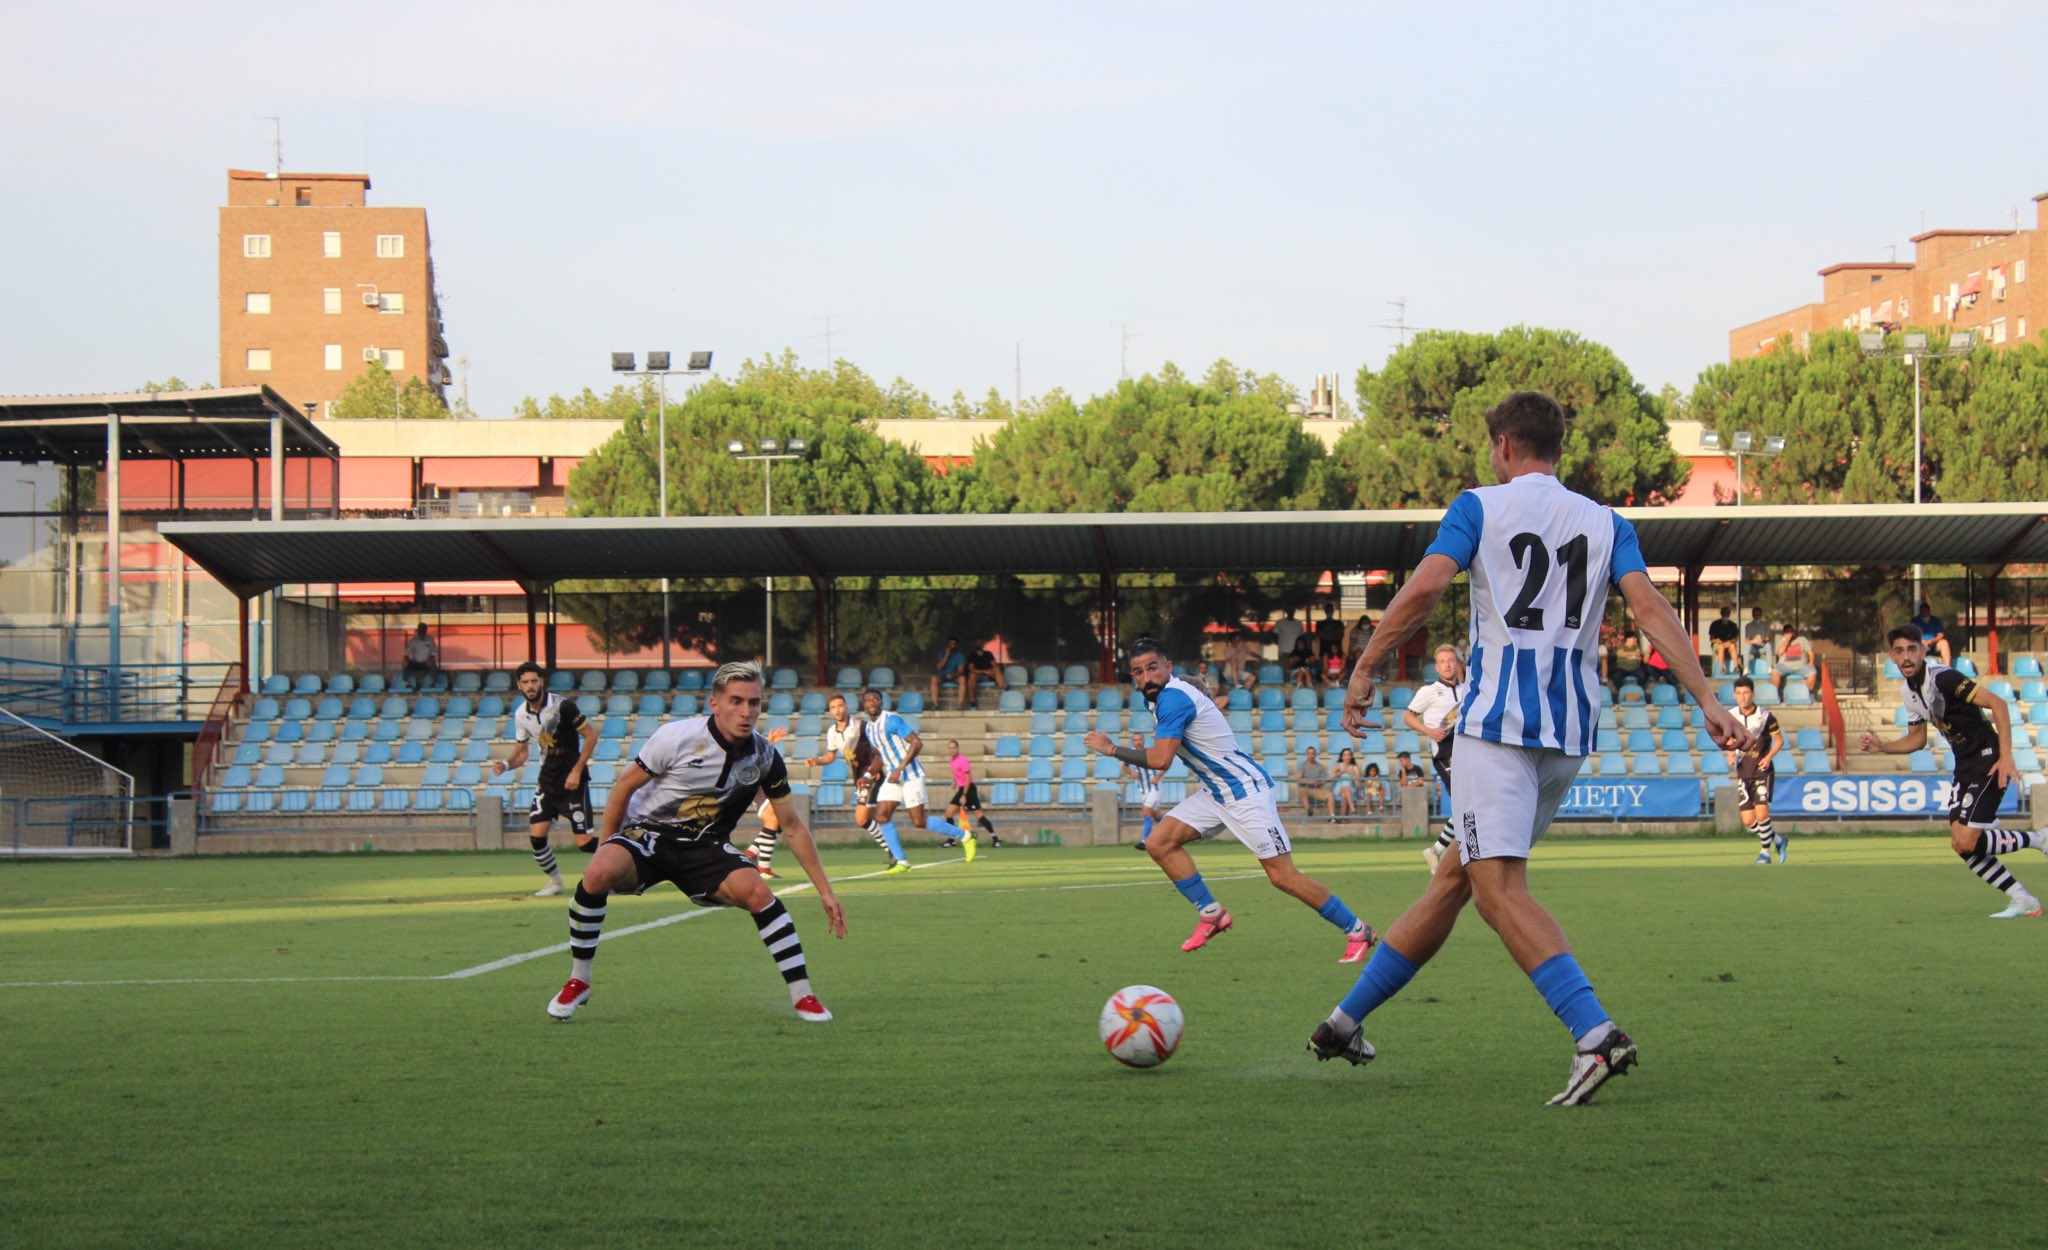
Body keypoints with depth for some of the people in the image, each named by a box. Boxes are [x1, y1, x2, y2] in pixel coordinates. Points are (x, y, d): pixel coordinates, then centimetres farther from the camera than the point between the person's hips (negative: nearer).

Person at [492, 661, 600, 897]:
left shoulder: (562, 706, -17)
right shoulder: (521, 714, 2)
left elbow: (591, 735, -12)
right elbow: (521, 751, 13)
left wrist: (577, 770, -15)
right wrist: (505, 764, -8)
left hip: (571, 779, -6)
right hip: (547, 778, 6)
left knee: (584, 841, -10)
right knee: (536, 834, -4)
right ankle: (555, 882, 18)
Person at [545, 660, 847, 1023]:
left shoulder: (764, 758, -6)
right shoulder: (677, 737, -18)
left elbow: (792, 827, 3)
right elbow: (626, 784, -4)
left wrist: (825, 890, 2)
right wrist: (607, 847, 1)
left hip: (705, 848, 2)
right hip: (648, 832, -2)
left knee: (757, 892, -27)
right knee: (597, 874, -34)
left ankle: (803, 996, -15)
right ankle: (578, 982, -15)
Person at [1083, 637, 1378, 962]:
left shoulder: (1173, 697, -22)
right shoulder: (1164, 694, 6)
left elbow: (1160, 760, -30)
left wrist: (1112, 749, -17)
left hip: (1244, 790, -10)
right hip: (1216, 793, 10)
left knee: (1282, 876, -10)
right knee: (1159, 843, -2)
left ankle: (1357, 931, 0)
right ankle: (1211, 914, 6)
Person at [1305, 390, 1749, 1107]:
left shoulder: (1479, 508, 3)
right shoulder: (1605, 523, 14)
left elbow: (1425, 588, -11)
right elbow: (1649, 606, 0)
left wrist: (1364, 672, -3)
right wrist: (1707, 701, -6)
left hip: (1497, 719, -6)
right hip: (1571, 730, 6)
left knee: (1498, 887, -13)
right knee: (1455, 878, 14)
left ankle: (1596, 1034, -31)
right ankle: (1346, 1021, 23)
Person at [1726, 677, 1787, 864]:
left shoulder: (1765, 716, -9)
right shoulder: (1731, 716, 2)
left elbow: (1779, 740, 0)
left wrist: (1769, 757, -15)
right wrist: (1731, 754, -3)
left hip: (1762, 770, -4)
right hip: (1743, 773, 4)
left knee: (1761, 813, -18)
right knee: (1748, 821, -1)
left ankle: (1765, 852, 2)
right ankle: (1778, 840, 24)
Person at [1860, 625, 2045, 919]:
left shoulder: (1942, 677, -19)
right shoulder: (1908, 690, 8)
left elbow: (1997, 704, -23)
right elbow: (1917, 739, 20)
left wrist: (2006, 757, -28)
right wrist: (1881, 746, 3)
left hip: (1988, 762, -9)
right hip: (1965, 767, 9)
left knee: (1966, 841, -16)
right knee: (1960, 843, 0)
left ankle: (2038, 840, 4)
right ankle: (2023, 900, 7)